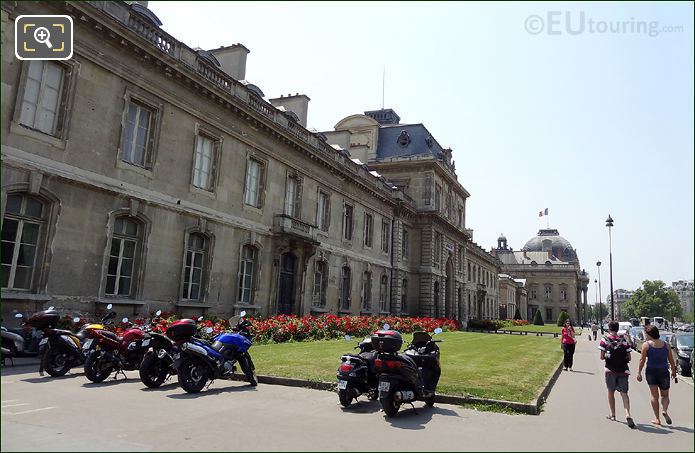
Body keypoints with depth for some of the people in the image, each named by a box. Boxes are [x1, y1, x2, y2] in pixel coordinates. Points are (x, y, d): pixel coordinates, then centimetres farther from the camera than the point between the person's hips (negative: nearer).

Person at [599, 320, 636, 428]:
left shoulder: (604, 340, -5)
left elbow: (602, 357, -5)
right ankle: (627, 414, -17)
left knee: (611, 392, 15)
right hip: (623, 370, 1)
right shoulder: (624, 340, 1)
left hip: (610, 370, -1)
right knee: (624, 393, 2)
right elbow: (628, 358, 2)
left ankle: (613, 415, 23)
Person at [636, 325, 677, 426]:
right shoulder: (666, 345, 2)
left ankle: (657, 419, 8)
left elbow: (642, 360, -8)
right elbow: (671, 360, 7)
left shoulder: (646, 345, -7)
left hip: (651, 372, -2)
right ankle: (665, 411, -12)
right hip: (664, 372, 2)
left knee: (654, 396, 8)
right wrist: (673, 371, 21)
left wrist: (639, 373, -2)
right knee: (665, 395, 15)